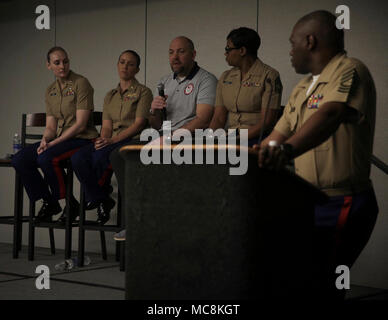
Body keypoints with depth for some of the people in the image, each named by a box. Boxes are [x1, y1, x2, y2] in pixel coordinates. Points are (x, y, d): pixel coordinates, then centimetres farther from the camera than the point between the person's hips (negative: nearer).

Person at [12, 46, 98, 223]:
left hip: (82, 139, -7)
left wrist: (54, 143, -18)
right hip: (59, 140, 7)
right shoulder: (50, 90, 14)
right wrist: (44, 140, -12)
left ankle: (71, 204, -13)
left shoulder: (81, 83, -8)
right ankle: (49, 202, 1)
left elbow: (81, 124, -14)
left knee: (46, 158, -32)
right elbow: (50, 126, 12)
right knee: (19, 159, -11)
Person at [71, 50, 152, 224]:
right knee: (78, 157, -24)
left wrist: (112, 140, -18)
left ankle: (98, 196, -5)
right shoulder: (110, 95, 22)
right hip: (110, 142, 5)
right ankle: (101, 201, -12)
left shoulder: (143, 92, 4)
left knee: (100, 155, -34)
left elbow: (139, 124, -7)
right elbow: (106, 126, 15)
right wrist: (103, 139, -10)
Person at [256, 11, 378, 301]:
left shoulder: (349, 71, -12)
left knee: (319, 287, -9)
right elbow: (277, 136, 20)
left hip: (342, 206, -9)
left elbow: (330, 115, -32)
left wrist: (287, 149, -48)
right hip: (311, 202, 9)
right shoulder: (303, 88, 17)